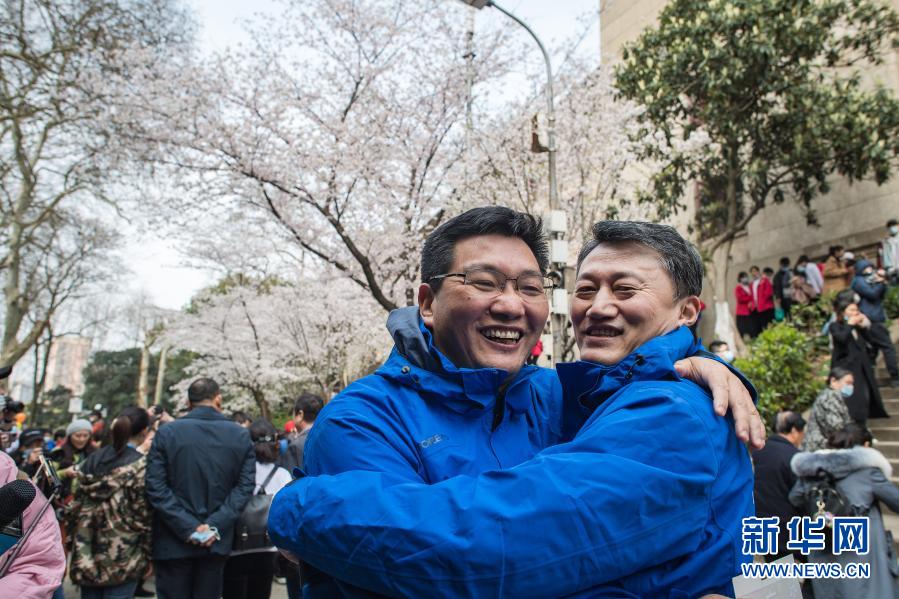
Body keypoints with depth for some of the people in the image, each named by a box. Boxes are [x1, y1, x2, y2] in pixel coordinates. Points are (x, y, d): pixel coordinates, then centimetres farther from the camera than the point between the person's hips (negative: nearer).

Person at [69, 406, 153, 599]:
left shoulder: (92, 460, 5)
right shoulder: (141, 465, -12)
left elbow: (79, 505, 9)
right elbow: (143, 515, -12)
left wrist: (79, 545, 18)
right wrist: (148, 555, -2)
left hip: (86, 555, 5)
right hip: (123, 557, -5)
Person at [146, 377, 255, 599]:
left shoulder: (166, 433, -5)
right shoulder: (241, 435, -1)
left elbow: (155, 487, -11)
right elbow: (244, 486, -7)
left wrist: (187, 526, -11)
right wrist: (215, 524, -9)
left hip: (174, 542, -1)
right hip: (217, 541, 2)